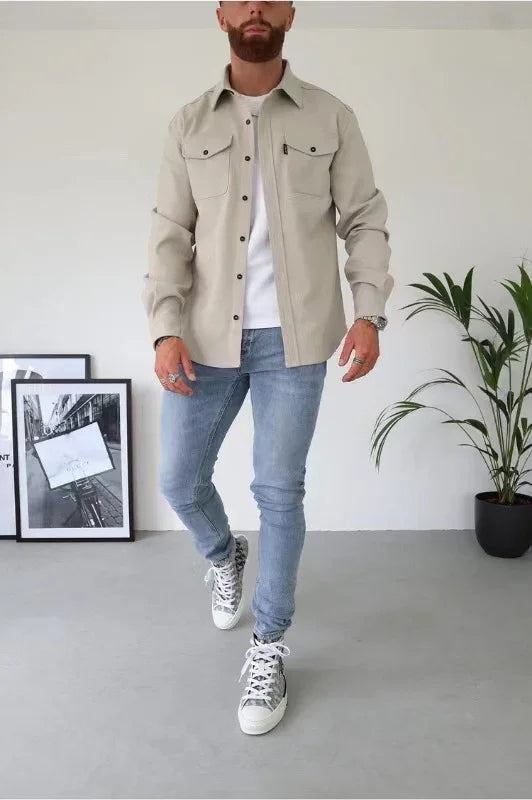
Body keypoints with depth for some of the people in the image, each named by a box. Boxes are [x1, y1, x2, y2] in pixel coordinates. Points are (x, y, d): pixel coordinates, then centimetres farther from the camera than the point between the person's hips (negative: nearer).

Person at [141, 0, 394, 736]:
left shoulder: (332, 117, 5)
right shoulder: (190, 123, 8)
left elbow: (365, 221, 3)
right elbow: (170, 234, 4)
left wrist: (368, 313, -11)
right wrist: (167, 329, -8)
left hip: (293, 338, -2)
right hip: (207, 336, 2)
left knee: (279, 491, 1)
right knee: (180, 479, 7)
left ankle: (269, 647, 19)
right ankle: (224, 556, 41)